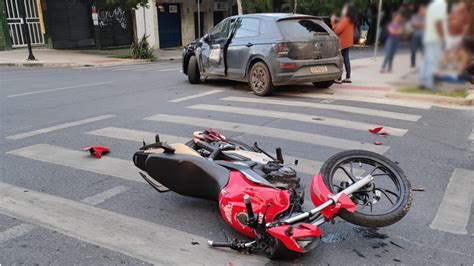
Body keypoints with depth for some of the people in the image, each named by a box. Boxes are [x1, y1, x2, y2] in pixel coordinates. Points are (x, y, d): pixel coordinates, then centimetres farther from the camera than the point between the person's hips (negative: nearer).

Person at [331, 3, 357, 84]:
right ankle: (348, 78, 12)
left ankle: (339, 79, -7)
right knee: (346, 59, 10)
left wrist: (333, 22, -7)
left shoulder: (345, 19, -16)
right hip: (347, 42, 10)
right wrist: (335, 21, 12)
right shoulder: (350, 20, 14)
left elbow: (337, 30, -18)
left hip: (342, 42, -10)